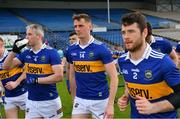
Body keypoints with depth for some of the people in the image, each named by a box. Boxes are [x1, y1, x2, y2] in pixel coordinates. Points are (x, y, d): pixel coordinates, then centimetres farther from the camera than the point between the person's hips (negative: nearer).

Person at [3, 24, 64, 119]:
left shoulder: (51, 52, -11)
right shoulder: (26, 53, 5)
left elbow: (59, 76, -18)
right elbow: (6, 66, 6)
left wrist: (36, 80, -16)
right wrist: (14, 51, -8)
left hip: (50, 101, -4)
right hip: (31, 102, 5)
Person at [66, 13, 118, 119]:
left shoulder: (101, 48, -12)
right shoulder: (72, 50, 2)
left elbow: (114, 77, -13)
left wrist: (110, 104, -18)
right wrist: (74, 98, 15)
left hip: (100, 100, -4)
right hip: (80, 100, 4)